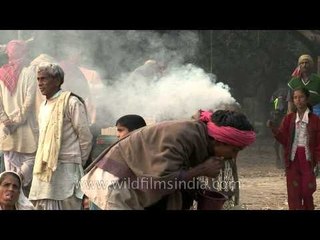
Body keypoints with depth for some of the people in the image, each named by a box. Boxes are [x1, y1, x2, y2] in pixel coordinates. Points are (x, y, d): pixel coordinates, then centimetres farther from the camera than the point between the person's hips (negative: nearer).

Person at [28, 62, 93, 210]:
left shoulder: (71, 102, -7)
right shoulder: (43, 106, 17)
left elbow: (85, 137, -7)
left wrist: (77, 164, 0)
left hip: (65, 168, -7)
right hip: (45, 168, 7)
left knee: (68, 205, -3)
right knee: (42, 206, 3)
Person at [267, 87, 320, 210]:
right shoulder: (289, 118, 5)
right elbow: (284, 140, 0)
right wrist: (274, 129, -17)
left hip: (308, 159, -2)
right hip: (293, 159, 2)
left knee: (307, 190, 1)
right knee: (294, 192, 2)